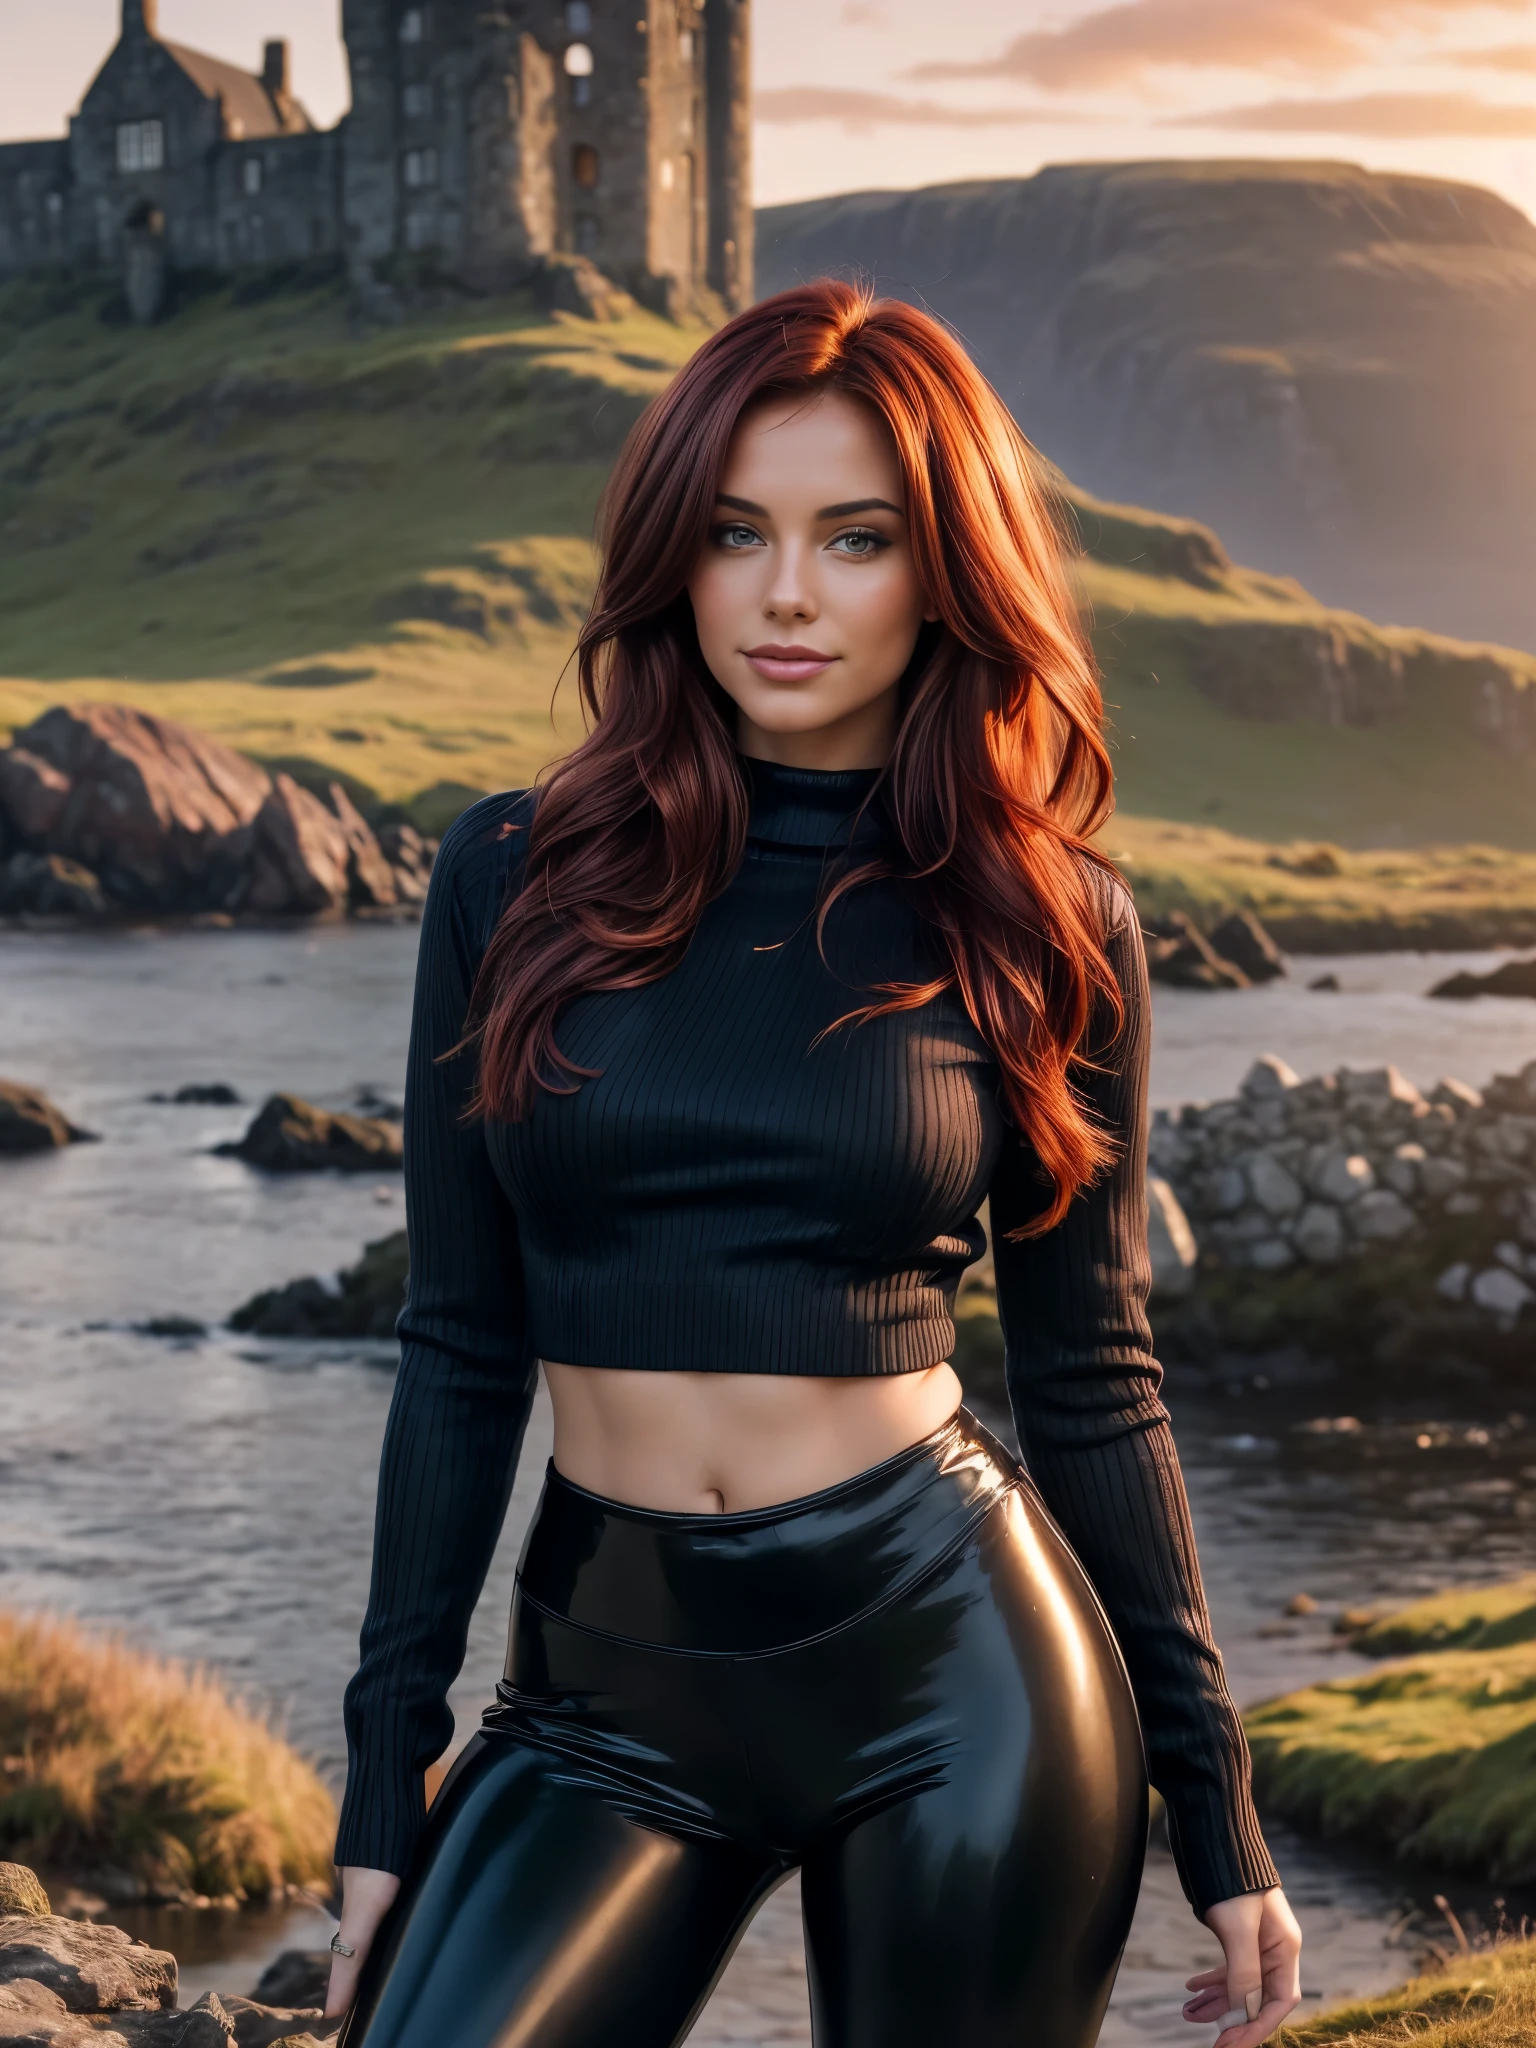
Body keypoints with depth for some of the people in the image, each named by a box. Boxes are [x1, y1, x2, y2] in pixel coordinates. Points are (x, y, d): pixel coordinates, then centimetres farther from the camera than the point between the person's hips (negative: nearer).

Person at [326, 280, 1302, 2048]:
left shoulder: (1044, 924, -1)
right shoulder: (519, 879, 0)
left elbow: (1089, 1380, 5)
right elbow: (460, 1349, 4)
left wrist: (1213, 1802, 5)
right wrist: (390, 1772, 3)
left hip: (951, 1675, -1)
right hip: (609, 1698, 1)